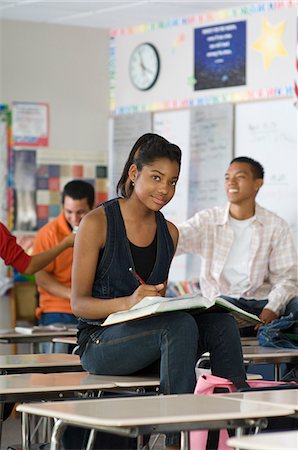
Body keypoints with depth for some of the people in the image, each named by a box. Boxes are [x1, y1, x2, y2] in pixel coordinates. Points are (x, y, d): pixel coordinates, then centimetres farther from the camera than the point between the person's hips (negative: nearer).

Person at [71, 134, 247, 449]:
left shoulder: (169, 232, 13)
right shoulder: (97, 223, -6)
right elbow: (78, 303, -10)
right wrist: (128, 303, -29)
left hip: (149, 335, 5)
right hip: (101, 342, -5)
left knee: (221, 322, -24)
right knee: (180, 325, -34)